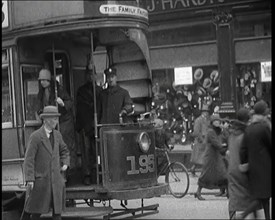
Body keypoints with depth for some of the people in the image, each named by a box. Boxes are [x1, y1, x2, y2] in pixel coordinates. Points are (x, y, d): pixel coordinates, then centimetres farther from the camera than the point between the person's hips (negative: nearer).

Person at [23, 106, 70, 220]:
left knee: (57, 208, 3)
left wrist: (65, 164, 9)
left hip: (56, 177, 5)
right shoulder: (35, 136, -8)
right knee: (37, 210, 1)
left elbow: (64, 151, 27)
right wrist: (29, 179, -16)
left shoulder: (57, 135, 9)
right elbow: (29, 158, -11)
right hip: (41, 178, -5)